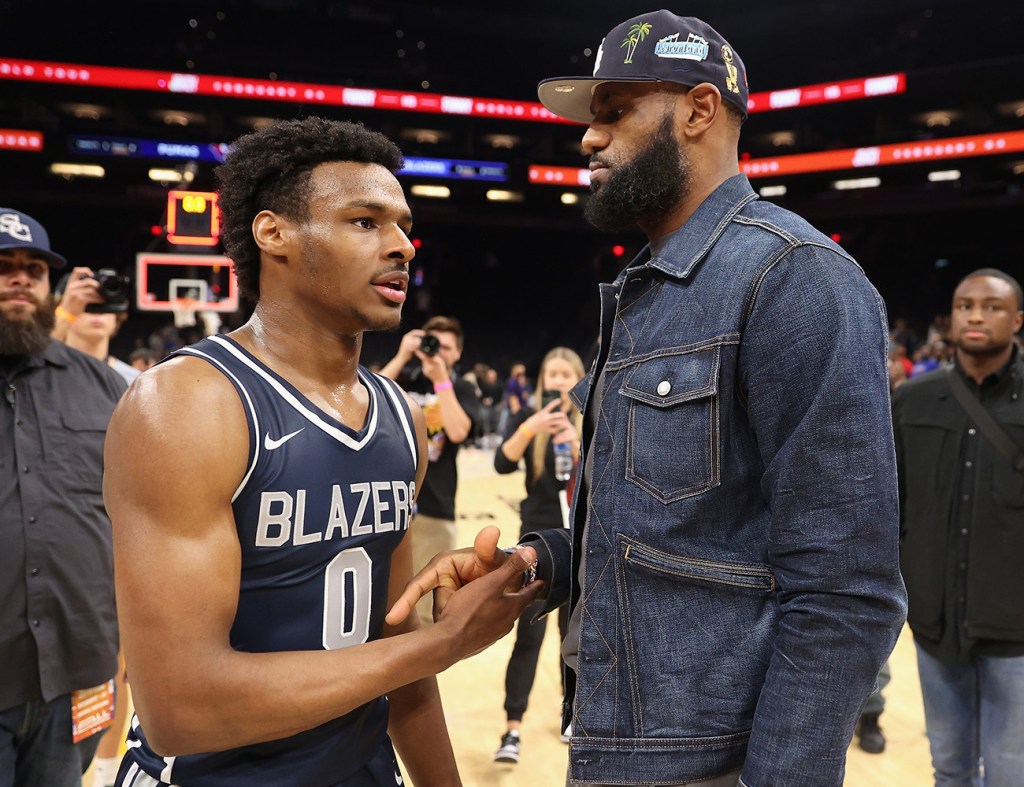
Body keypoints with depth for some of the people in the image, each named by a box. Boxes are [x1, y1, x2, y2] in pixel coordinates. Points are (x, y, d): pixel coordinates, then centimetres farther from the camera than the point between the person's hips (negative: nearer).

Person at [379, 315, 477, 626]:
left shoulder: (462, 389, 3)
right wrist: (401, 357, -16)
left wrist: (441, 380, -17)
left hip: (434, 508, -1)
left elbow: (458, 432, -16)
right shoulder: (403, 379, 7)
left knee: (426, 609, 5)